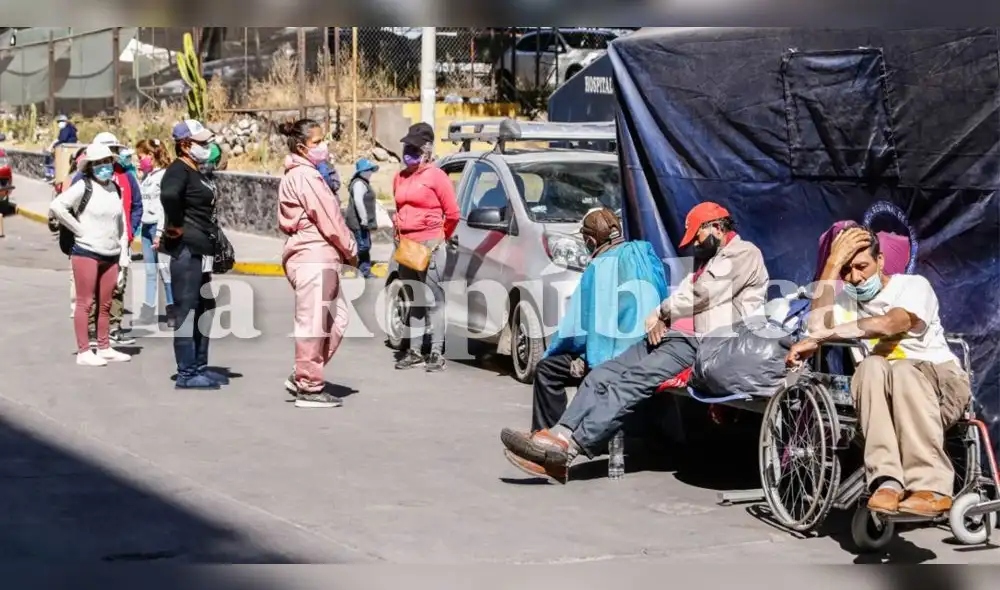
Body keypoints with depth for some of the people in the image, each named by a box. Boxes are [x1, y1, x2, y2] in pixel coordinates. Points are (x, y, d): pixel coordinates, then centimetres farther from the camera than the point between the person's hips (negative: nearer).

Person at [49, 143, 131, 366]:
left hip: (111, 255, 7)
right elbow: (57, 206, -18)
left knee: (105, 304, 11)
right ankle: (83, 352, 0)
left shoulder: (115, 188, 13)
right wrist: (79, 229, -14)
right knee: (85, 303, -2)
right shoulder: (83, 186, -8)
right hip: (87, 252, -6)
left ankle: (104, 348, 19)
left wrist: (122, 247, 14)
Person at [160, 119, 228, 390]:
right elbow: (169, 195, -36)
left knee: (205, 309, 17)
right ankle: (186, 374, -2)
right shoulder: (178, 171, -14)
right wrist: (175, 226, -25)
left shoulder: (195, 173, 17)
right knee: (187, 310, -6)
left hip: (201, 251, 11)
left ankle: (200, 367, 26)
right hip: (186, 251, -11)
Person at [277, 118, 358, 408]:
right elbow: (328, 218, -14)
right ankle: (309, 388, 0)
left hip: (318, 258, 11)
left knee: (337, 318, 14)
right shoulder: (306, 176, -13)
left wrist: (342, 251, 14)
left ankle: (301, 377, 17)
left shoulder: (296, 175, 20)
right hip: (314, 258, -11)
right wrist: (350, 250, -2)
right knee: (313, 322, -5)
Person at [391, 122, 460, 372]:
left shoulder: (436, 176, -5)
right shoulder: (399, 178, 14)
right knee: (414, 301, 12)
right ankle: (415, 351, 17)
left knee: (433, 300, -5)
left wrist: (440, 237, 7)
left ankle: (437, 353, -4)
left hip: (429, 246, -7)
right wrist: (399, 232, 15)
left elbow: (453, 213, -3)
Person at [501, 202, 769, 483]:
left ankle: (568, 446, -37)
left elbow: (702, 295, -8)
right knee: (603, 375, -10)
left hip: (701, 344, -10)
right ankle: (560, 436, -24)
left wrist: (661, 314, 4)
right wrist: (660, 318, 1)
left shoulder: (744, 254, 2)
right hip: (671, 336, 10)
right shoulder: (708, 259, 33)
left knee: (632, 381, -27)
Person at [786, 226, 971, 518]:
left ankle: (931, 487, -46)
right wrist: (833, 263, -10)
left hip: (940, 381, -2)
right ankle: (888, 481, -44)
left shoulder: (913, 285, -3)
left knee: (904, 370, -36)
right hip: (881, 396, 3)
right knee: (872, 366, -31)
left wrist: (817, 339, -28)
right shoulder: (843, 300, 10)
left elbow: (887, 325, -24)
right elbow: (818, 327, -13)